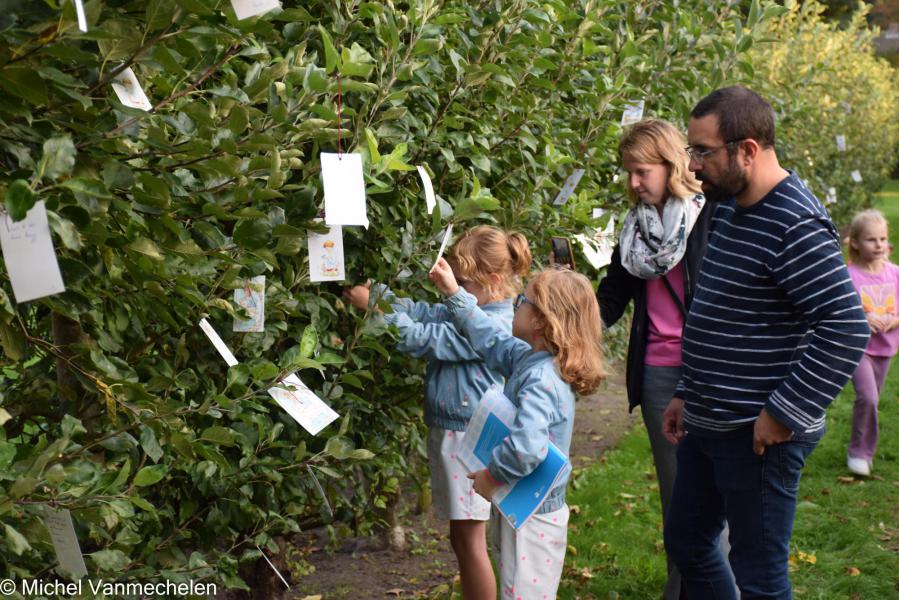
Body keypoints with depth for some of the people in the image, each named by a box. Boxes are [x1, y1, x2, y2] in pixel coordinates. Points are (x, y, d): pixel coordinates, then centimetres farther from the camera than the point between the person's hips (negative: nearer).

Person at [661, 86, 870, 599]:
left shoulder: (796, 226, -21)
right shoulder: (728, 209, 9)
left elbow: (847, 330, -25)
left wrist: (784, 414, -21)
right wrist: (689, 394, 19)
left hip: (757, 436, -9)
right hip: (706, 425, 10)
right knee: (686, 543, 21)